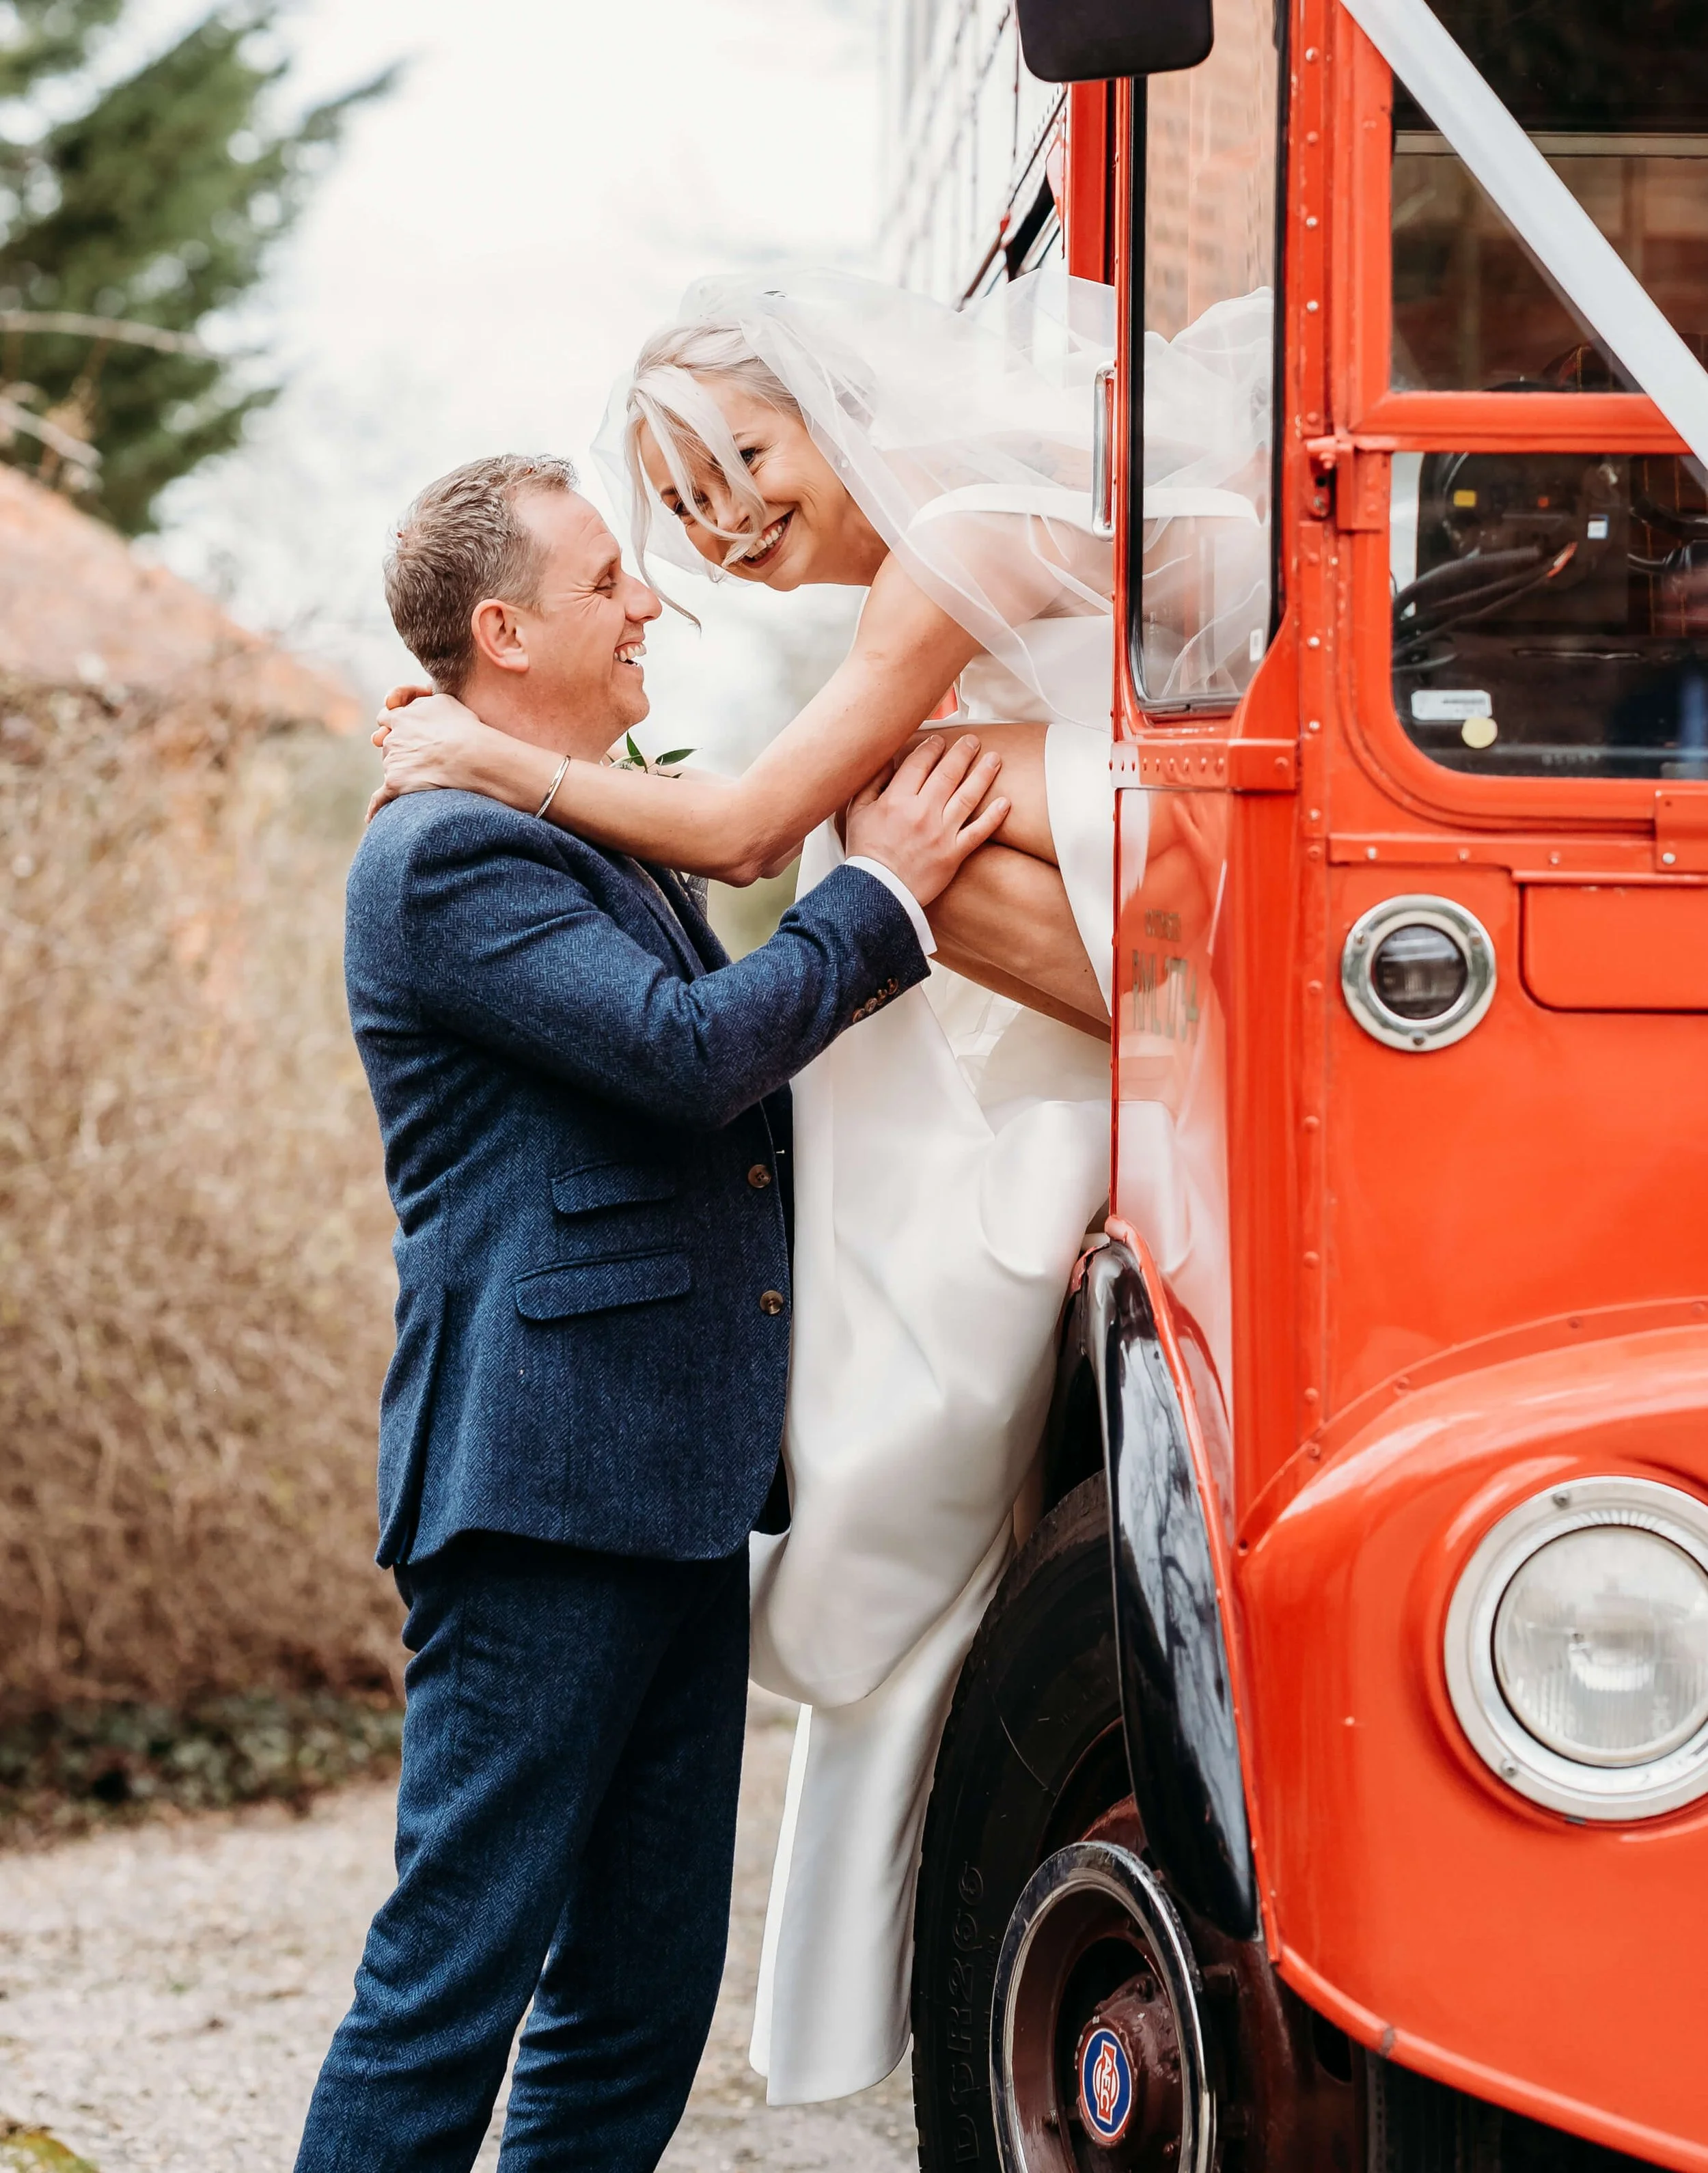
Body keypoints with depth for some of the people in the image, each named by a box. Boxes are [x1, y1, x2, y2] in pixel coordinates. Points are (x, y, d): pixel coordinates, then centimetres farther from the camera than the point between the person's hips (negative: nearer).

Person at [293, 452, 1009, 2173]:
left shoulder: (608, 852, 22)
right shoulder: (450, 855, -10)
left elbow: (729, 1109, 25)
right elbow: (685, 1050, -20)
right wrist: (880, 891, -8)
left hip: (665, 1491, 10)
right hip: (540, 1488, -10)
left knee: (645, 1986, 11)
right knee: (458, 1967, -7)